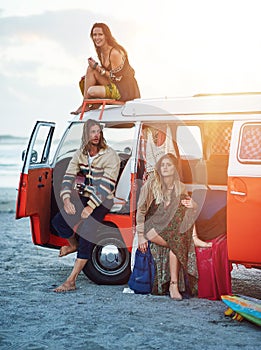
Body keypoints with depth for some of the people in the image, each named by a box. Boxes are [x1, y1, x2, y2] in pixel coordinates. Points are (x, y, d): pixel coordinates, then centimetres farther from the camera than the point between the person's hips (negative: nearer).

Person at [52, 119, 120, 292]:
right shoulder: (80, 154, 6)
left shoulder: (110, 156, -12)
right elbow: (68, 177, 1)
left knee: (87, 233, -23)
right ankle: (74, 245, 19)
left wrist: (91, 206, -23)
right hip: (83, 197, 5)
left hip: (102, 201, -5)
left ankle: (71, 280, -20)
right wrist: (67, 200, -16)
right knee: (58, 221, -17)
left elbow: (106, 185, -18)